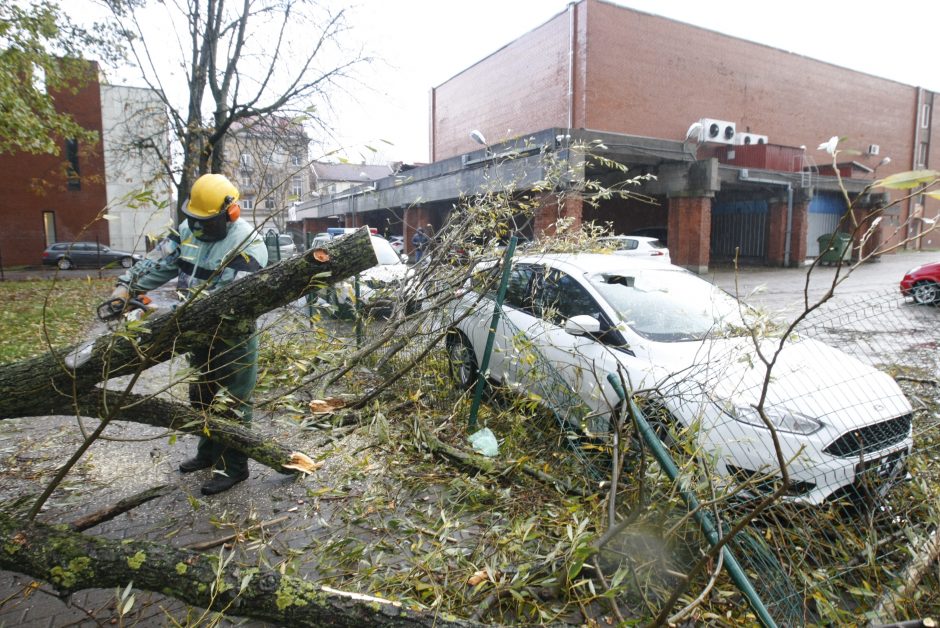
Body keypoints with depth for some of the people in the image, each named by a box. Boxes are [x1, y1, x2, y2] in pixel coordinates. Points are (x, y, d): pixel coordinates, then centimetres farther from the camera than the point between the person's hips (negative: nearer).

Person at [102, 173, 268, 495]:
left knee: (233, 400, 1)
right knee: (201, 394, 21)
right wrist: (126, 288, -11)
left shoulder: (248, 244, -22)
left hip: (234, 336, -8)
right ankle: (209, 452, 39)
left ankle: (233, 466, 15)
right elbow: (157, 262, 3)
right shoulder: (189, 229, 2)